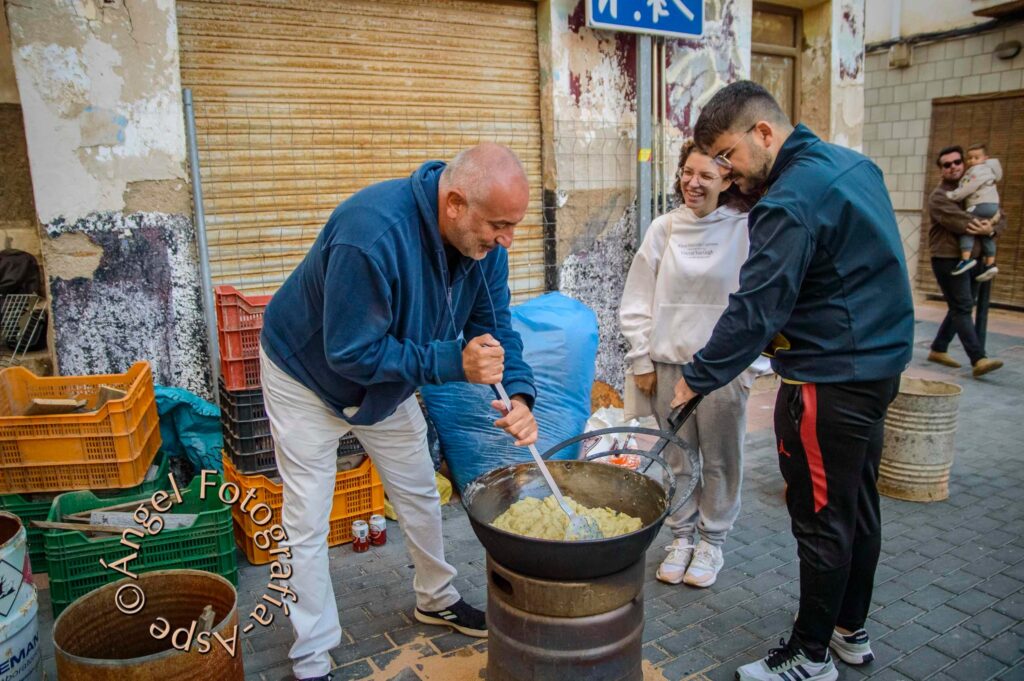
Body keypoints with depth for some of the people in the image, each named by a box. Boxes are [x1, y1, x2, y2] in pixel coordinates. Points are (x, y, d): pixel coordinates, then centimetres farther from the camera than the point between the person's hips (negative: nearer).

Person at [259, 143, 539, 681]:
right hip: (309, 374, -6)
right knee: (307, 521, 1)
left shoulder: (483, 239, -17)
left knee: (420, 494, 16)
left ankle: (436, 600, 40)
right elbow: (350, 353, -35)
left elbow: (493, 326, -9)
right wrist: (453, 361, -38)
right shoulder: (371, 234, -40)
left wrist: (519, 394, -27)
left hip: (387, 376, 6)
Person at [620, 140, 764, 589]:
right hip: (668, 364, 2)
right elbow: (636, 301, 4)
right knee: (676, 459, 12)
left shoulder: (744, 230, -6)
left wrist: (750, 366, -6)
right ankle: (681, 536, 31)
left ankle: (712, 541, 29)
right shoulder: (664, 229, 1)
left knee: (720, 460, 10)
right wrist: (641, 360, 2)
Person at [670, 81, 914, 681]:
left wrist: (698, 378, -16)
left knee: (822, 519, 3)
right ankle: (852, 632, 35)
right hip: (880, 363, 10)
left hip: (830, 379, -10)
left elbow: (755, 310, -24)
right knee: (859, 505, 19)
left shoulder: (791, 200, -21)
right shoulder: (853, 163, 10)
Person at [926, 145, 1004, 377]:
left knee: (959, 309, 12)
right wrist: (984, 226, -12)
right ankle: (978, 360, -17)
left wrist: (991, 228, -11)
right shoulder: (939, 196, -5)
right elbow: (958, 222, -20)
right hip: (948, 260, -7)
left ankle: (938, 349, 24)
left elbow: (998, 217, 11)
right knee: (962, 308, -11)